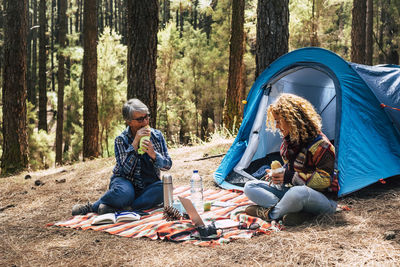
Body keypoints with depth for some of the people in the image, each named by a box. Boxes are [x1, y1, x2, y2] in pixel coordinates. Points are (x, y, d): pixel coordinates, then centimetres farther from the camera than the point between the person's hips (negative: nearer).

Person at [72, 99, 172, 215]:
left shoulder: (157, 136, 1)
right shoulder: (121, 140, -7)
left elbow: (167, 165, 0)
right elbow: (125, 169, -20)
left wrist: (153, 154, -20)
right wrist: (136, 142, -25)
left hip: (148, 187, 3)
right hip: (127, 182, -3)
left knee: (164, 188, -32)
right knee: (124, 192, -39)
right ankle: (90, 207, -11)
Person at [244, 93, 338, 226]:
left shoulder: (319, 144, -18)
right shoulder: (288, 140, 8)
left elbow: (325, 179, -22)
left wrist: (291, 178, -26)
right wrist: (276, 174, -1)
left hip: (323, 199, -8)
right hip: (291, 191, 9)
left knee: (298, 193, -45)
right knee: (250, 186, -4)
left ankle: (268, 213, -16)